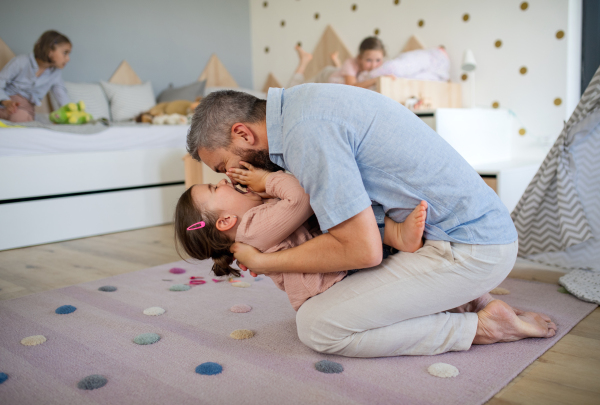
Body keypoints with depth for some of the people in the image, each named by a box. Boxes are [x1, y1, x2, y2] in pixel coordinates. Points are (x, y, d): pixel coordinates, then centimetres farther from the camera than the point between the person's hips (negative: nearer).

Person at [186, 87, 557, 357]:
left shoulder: (305, 131, -22)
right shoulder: (301, 101, 9)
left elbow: (362, 249, -23)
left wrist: (263, 263, -11)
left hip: (467, 249, -10)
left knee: (317, 325, -15)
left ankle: (481, 326, -4)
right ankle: (467, 299, 14)